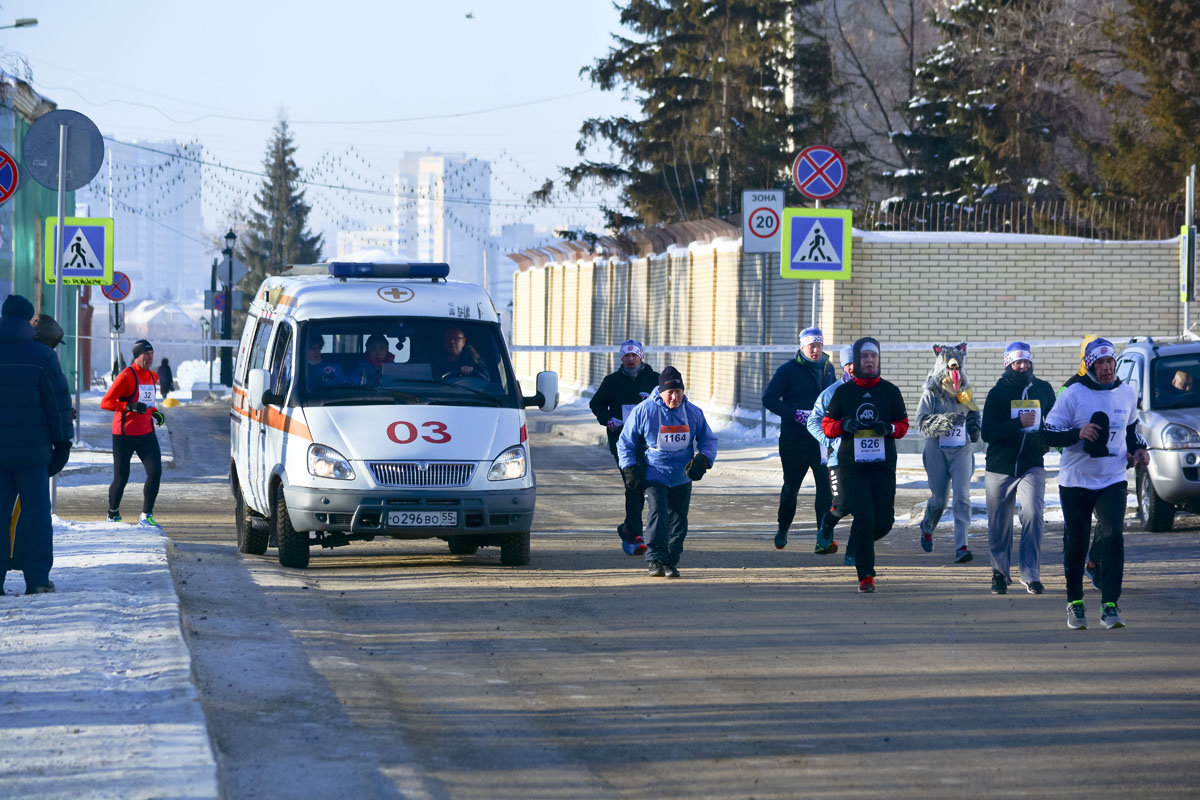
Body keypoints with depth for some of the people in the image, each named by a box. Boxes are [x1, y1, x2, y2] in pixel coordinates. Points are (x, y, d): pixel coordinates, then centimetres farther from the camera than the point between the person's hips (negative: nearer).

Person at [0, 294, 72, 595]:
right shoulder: (42, 356, -7)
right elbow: (58, 403, -5)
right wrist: (62, 442, 4)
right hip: (32, 449, -2)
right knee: (35, 513, 3)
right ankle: (37, 578, 0)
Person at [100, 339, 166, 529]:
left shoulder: (152, 377, 11)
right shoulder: (127, 376, -12)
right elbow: (105, 402, -16)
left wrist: (155, 413, 8)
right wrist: (130, 407, -27)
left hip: (146, 433, 6)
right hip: (124, 435, -6)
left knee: (155, 472, -10)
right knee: (121, 478, 2)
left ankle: (146, 516, -2)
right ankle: (113, 515, 24)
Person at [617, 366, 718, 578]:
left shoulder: (693, 413, 2)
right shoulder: (643, 411, -5)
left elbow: (708, 440, 14)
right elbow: (625, 442, 4)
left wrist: (703, 459, -6)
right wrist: (629, 468, -8)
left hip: (682, 478, 4)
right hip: (654, 475, -3)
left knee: (678, 520, 3)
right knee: (657, 513, -20)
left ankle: (671, 562, 14)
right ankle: (655, 560, -22)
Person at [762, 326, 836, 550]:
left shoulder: (827, 369, 11)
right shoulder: (788, 370, -3)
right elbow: (769, 399, -7)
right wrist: (797, 414, -17)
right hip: (794, 438, -3)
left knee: (825, 485, -10)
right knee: (791, 485, 8)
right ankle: (782, 530, 28)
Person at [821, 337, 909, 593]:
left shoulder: (890, 391, 8)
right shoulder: (843, 392, 5)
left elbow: (903, 424, 12)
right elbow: (827, 424, 9)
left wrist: (889, 428, -11)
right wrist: (844, 425, -12)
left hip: (884, 466, 2)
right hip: (852, 466, -2)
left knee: (884, 522, 0)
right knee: (864, 519, -13)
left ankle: (858, 545, 34)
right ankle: (865, 575, -3)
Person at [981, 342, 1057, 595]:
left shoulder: (1043, 390, 8)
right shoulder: (998, 393, -2)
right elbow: (987, 432, -11)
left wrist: (1046, 439, 2)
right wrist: (1019, 424, -21)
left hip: (1032, 466, 1)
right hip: (1000, 468, -1)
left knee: (1033, 515, -18)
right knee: (999, 526, 5)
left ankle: (1031, 575, -14)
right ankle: (1000, 573, 24)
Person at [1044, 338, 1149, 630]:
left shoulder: (1127, 393, 5)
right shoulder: (1073, 394, -8)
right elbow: (1049, 433, -7)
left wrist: (1139, 449, 6)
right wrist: (1078, 433, -24)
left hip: (1112, 482, 2)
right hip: (1076, 482, -2)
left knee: (1113, 537, -15)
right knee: (1075, 545, 6)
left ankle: (1110, 606, -14)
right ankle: (1074, 602, 25)